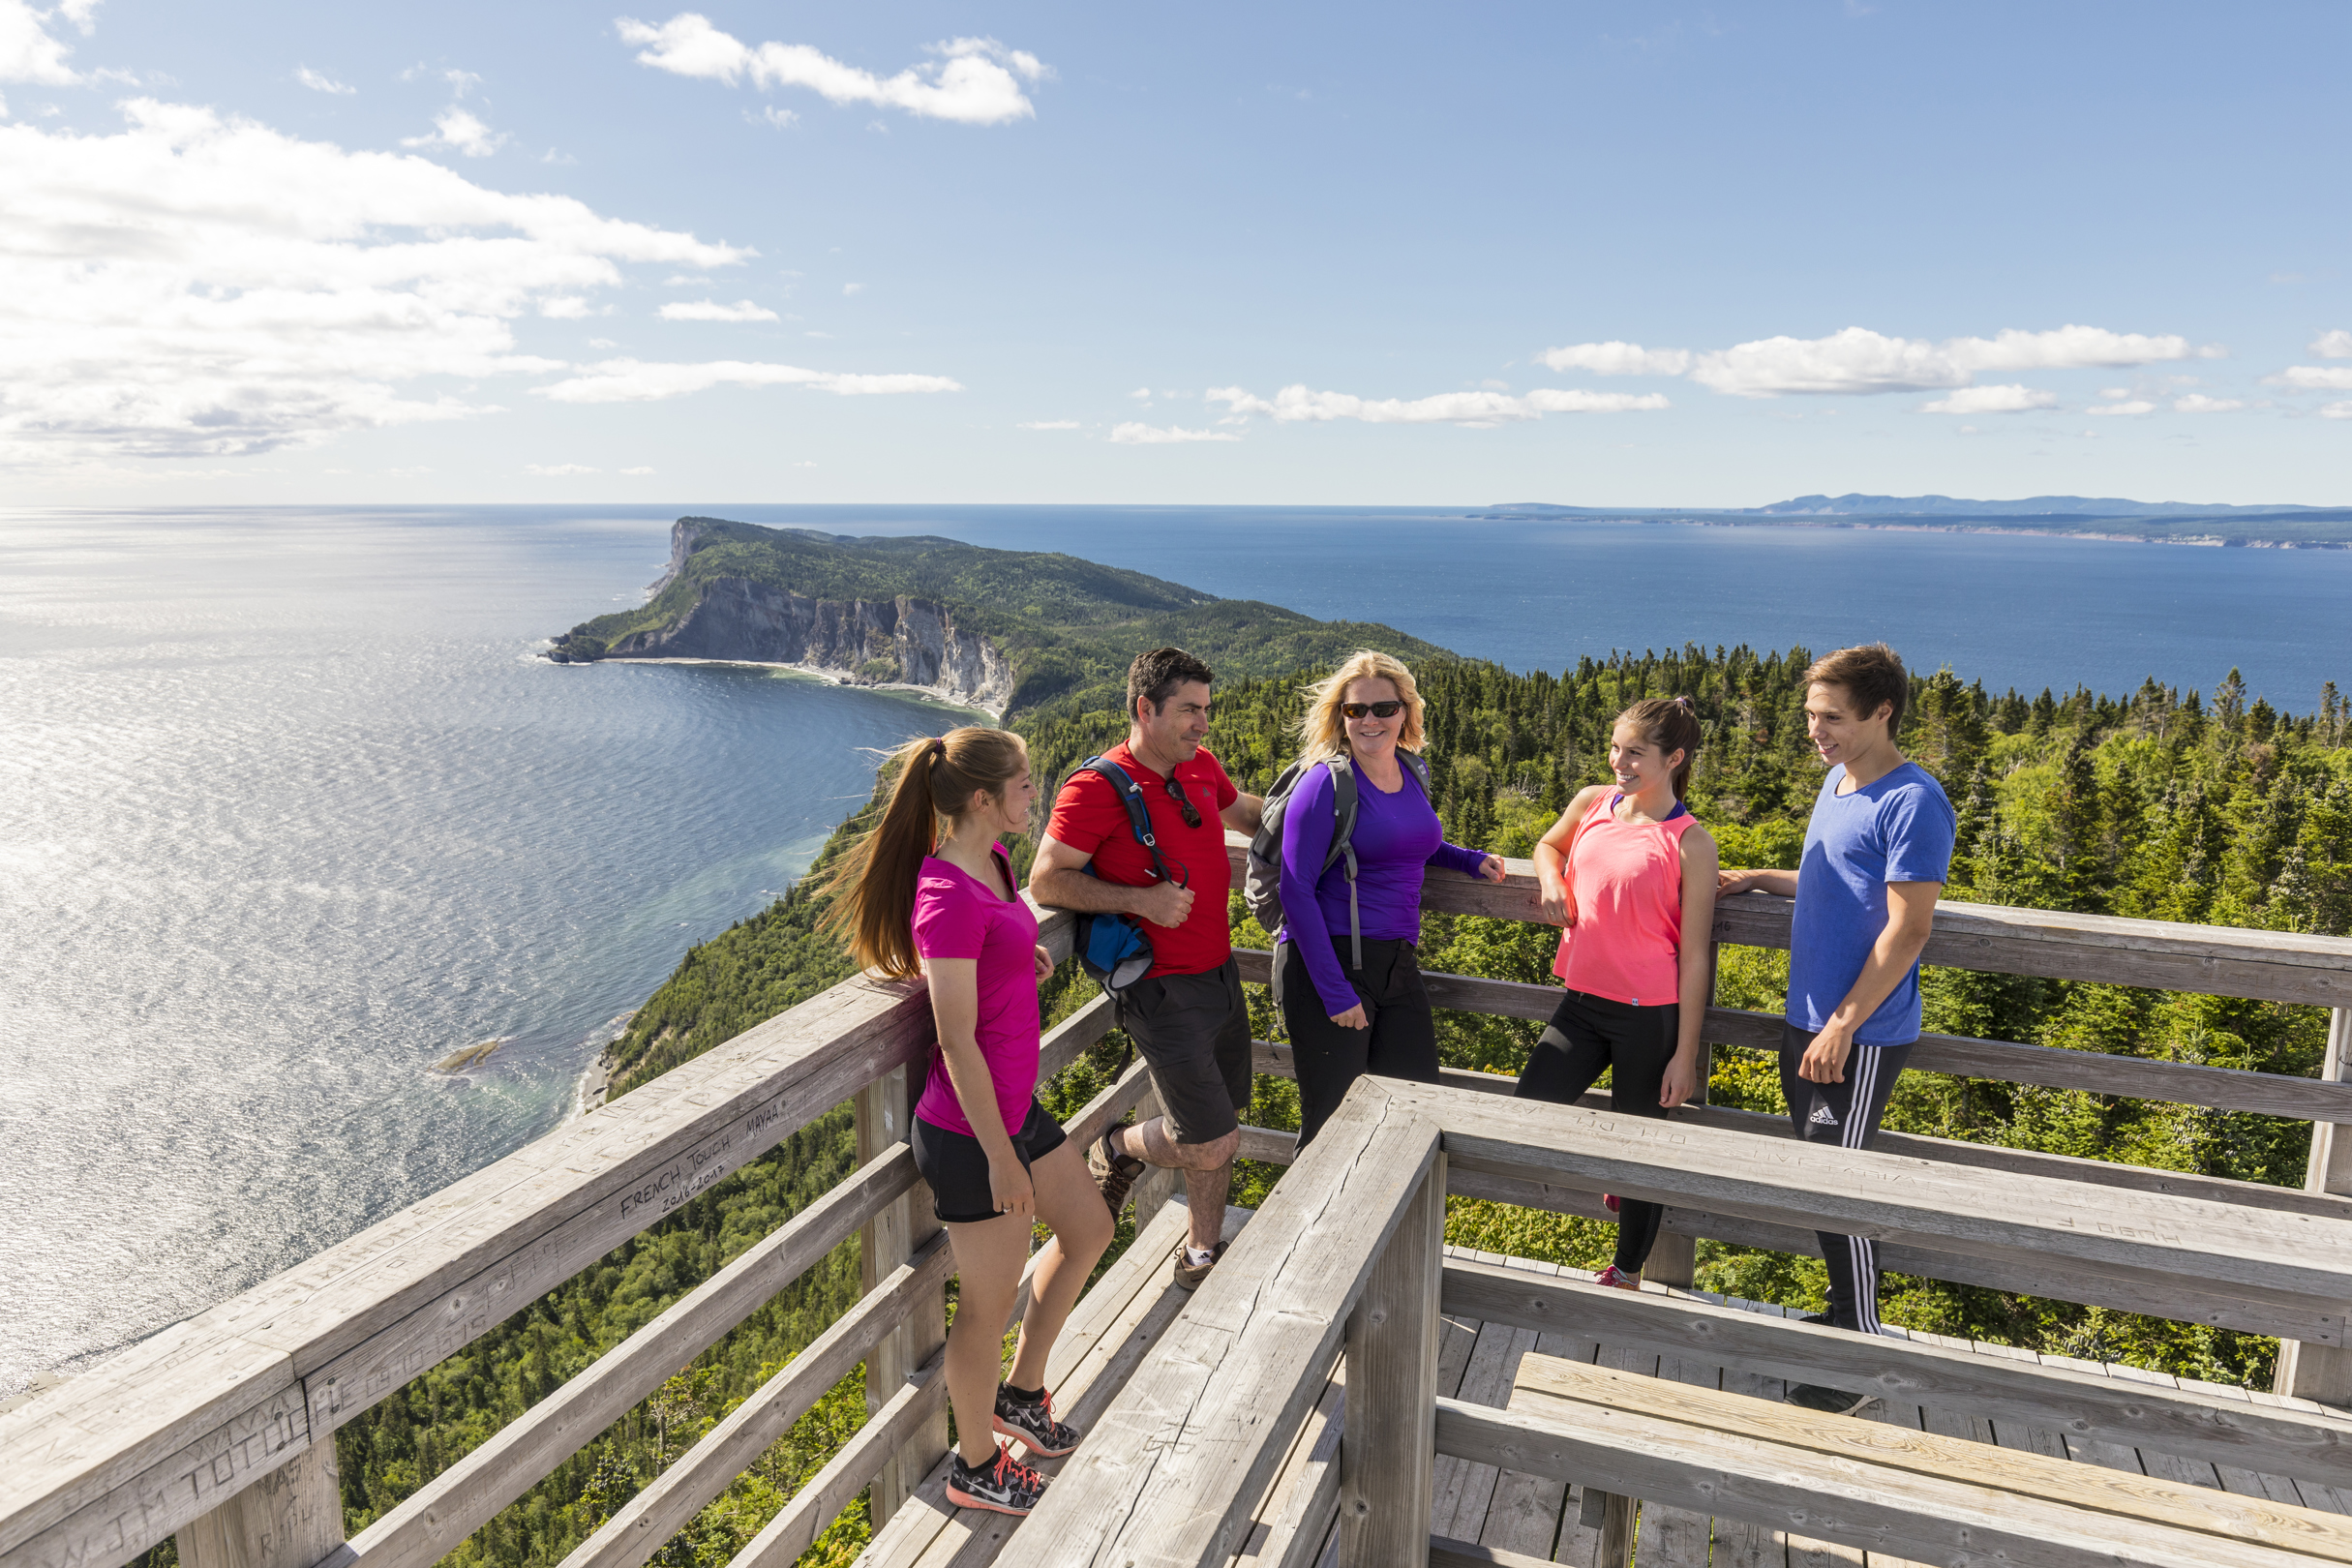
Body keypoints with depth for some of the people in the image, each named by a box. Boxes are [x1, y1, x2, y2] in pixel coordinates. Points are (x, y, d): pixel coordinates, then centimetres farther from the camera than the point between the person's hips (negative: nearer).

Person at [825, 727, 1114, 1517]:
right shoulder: (950, 897, -27)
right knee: (990, 1303, 10)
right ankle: (975, 1467, 35)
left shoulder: (989, 858, 1)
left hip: (1016, 1104, 10)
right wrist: (1000, 1156, -18)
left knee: (1088, 1231, 23)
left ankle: (1019, 1393, 41)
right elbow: (957, 1042, -25)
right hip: (971, 1133, -9)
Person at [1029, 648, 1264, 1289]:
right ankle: (1118, 1149, 23)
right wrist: (1141, 900, -23)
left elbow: (1242, 810, 29)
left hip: (1220, 973, 8)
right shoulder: (1096, 788, -16)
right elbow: (1046, 881, -16)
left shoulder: (1201, 768, 7)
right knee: (1210, 1142, -7)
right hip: (1163, 989, -7)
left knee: (1220, 1131, 15)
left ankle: (1203, 1255, 34)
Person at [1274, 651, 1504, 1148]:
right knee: (1333, 1124, 2)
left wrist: (1469, 859, 13)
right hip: (1329, 960, -7)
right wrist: (1335, 991, -17)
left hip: (1398, 963, 7)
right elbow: (1296, 890, -14)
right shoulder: (1326, 782, -11)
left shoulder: (1412, 774, 10)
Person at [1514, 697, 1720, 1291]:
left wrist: (1685, 1054, -9)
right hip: (1584, 1002, 5)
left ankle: (1626, 1273, 33)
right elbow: (1549, 844, 25)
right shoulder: (1591, 803, 2)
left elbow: (1694, 958, -9)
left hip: (1652, 1017, -5)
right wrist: (1551, 879, 1)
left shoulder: (1689, 843, -11)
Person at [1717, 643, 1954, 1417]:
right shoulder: (1836, 782, 11)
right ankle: (1845, 1316, 34)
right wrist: (1758, 879, 13)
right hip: (1807, 1021, 9)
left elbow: (1907, 927, -19)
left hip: (1860, 1036, -9)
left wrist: (1842, 1026, -20)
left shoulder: (1911, 801, -16)